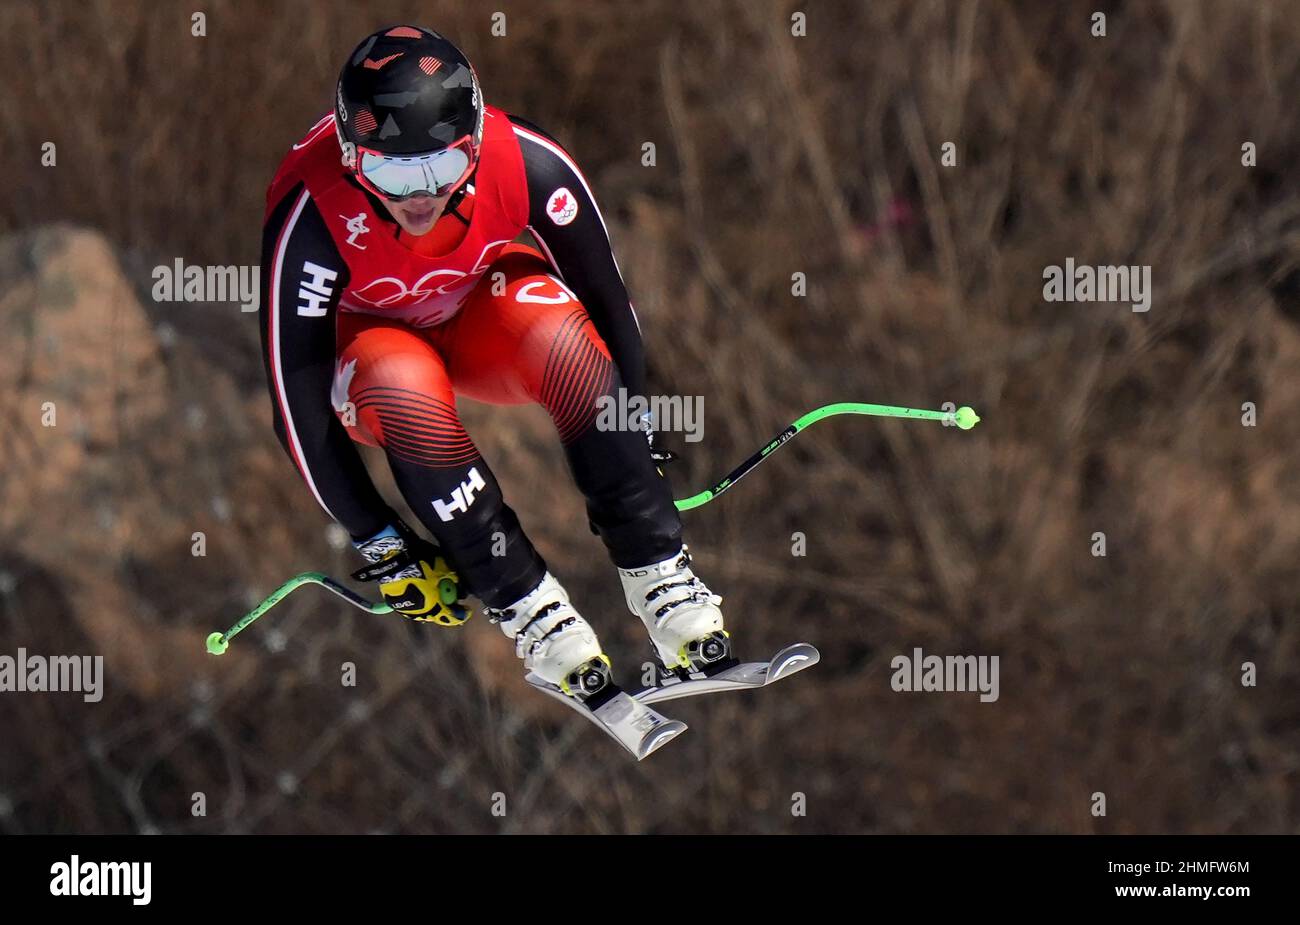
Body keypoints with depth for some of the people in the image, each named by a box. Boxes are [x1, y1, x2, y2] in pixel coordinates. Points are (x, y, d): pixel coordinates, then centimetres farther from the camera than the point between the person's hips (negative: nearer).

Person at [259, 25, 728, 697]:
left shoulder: (529, 167, -30)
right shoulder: (310, 220, -35)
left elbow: (608, 305, -14)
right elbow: (298, 400, -26)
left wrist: (638, 443, -8)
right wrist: (378, 546, -20)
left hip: (481, 317, 2)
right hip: (365, 344, -2)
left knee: (560, 333, -33)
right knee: (406, 387, -37)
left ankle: (655, 571, -24)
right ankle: (521, 602, -25)